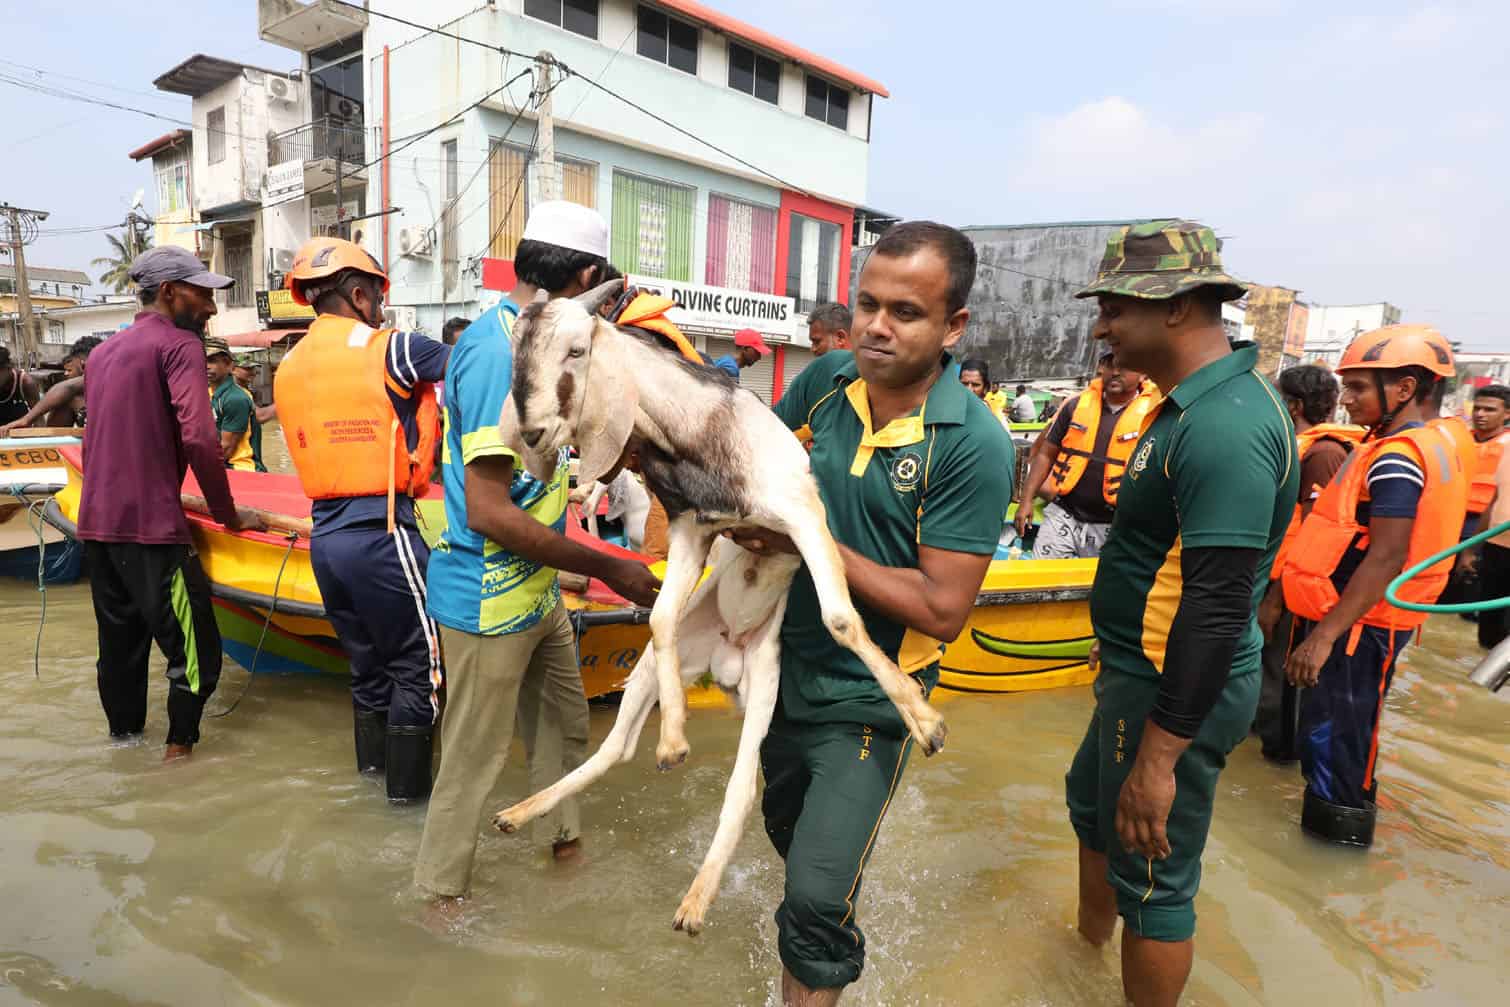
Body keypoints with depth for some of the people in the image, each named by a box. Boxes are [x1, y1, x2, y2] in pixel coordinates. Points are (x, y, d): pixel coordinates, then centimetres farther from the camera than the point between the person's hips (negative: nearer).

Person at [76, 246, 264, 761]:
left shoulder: (102, 352, 17)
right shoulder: (180, 345, -8)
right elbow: (198, 440, -19)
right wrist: (228, 514, -8)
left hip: (95, 522, 9)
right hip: (150, 527, -9)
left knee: (119, 644, 19)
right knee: (195, 651, 0)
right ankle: (179, 749, 5)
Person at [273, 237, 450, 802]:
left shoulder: (289, 367, 11)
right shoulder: (386, 349, -9)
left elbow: (342, 441, 12)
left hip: (324, 536, 7)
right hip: (381, 534, -7)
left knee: (367, 660, 21)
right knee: (418, 665, 7)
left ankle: (374, 760, 35)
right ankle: (408, 784, 16)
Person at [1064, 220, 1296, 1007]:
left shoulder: (1225, 425, -25)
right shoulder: (1197, 402, 8)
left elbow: (1217, 607, -29)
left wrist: (1159, 756, -26)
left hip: (1177, 687, -11)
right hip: (1139, 671, 11)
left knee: (1153, 882, 6)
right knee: (1091, 806, 27)